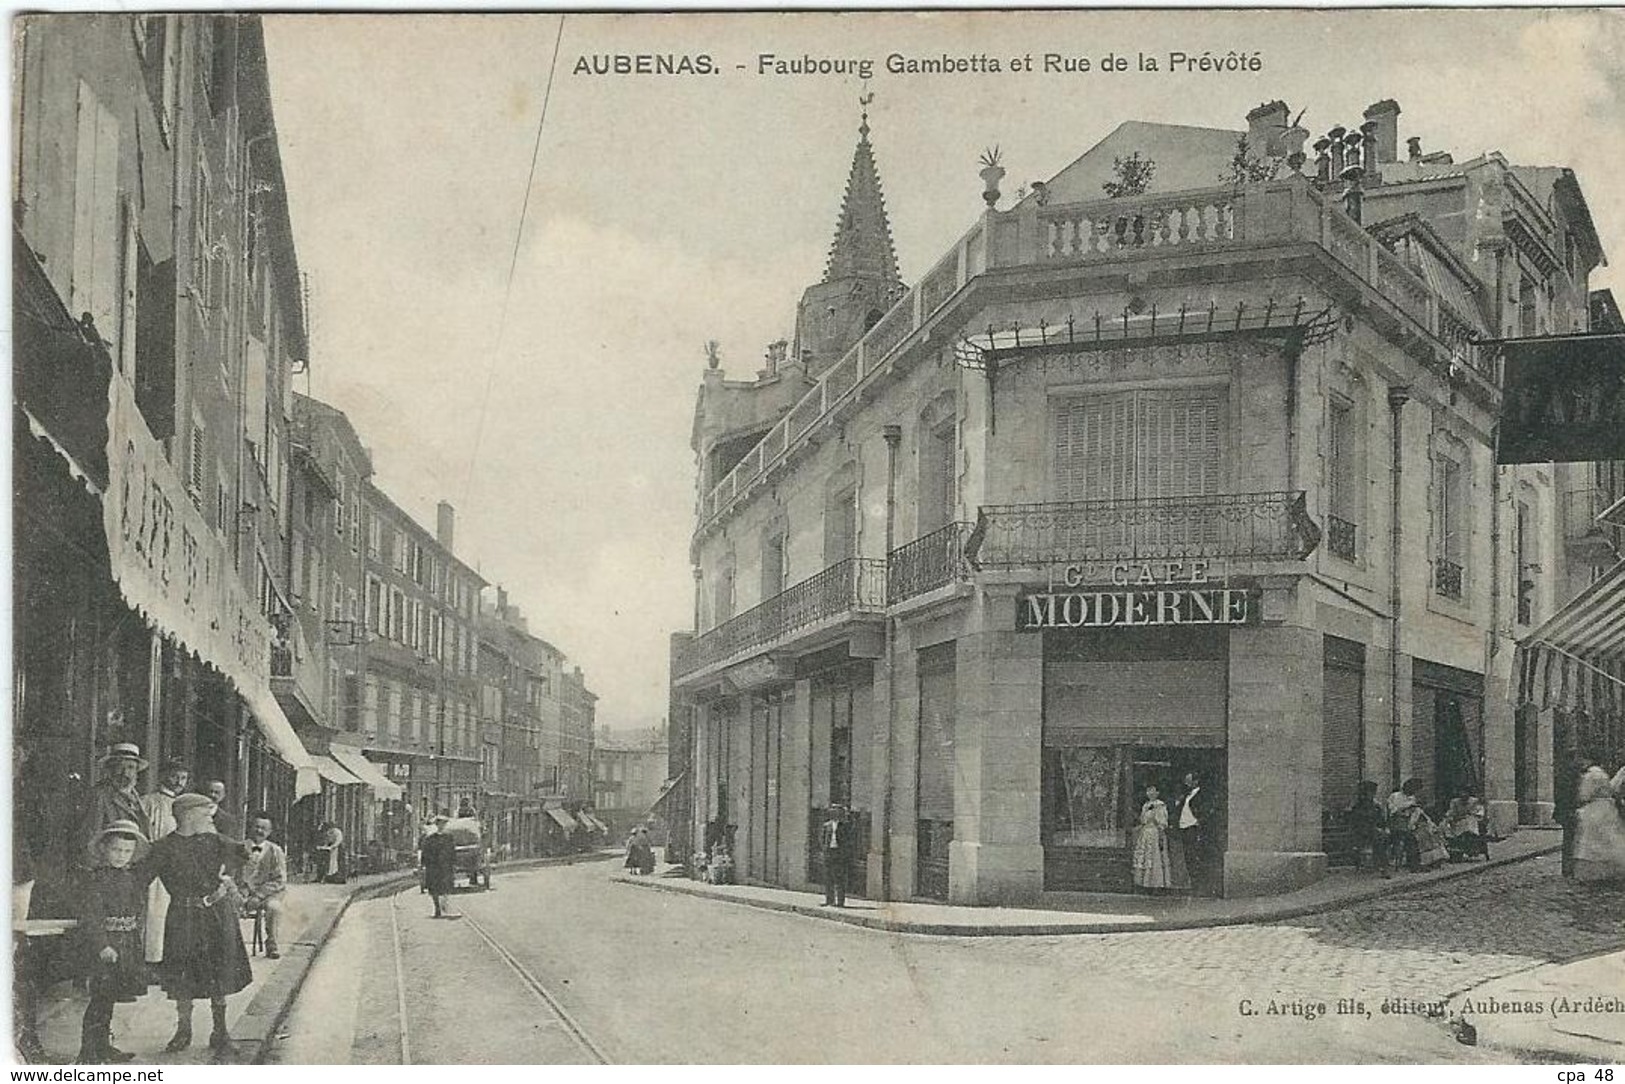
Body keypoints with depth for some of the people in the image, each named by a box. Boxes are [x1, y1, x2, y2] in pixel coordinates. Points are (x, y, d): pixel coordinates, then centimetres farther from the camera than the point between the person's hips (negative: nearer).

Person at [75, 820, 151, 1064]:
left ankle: (103, 1046, 20)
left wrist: (140, 948, 13)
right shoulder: (94, 878, -7)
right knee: (102, 996, -9)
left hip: (128, 946, 6)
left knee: (108, 997, 12)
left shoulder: (135, 879, 12)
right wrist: (102, 946, -22)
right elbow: (90, 916, -14)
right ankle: (88, 1051, -3)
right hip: (101, 943, -6)